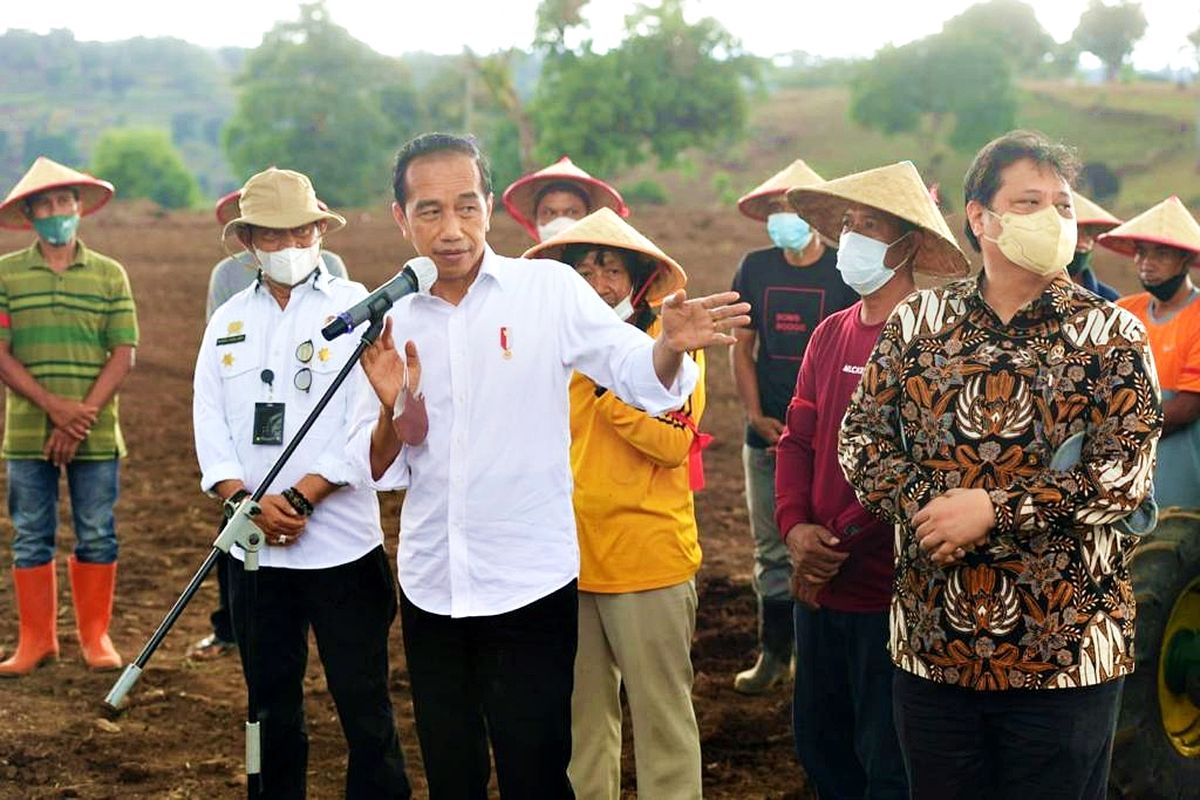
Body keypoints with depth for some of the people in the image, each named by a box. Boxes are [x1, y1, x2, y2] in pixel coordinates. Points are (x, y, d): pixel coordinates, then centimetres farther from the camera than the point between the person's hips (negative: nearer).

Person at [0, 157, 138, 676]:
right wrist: (56, 407, -14)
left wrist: (82, 418, -12)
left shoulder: (110, 275, 5)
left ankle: (95, 635, 17)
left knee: (97, 536, 4)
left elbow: (123, 355, 0)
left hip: (96, 435, 0)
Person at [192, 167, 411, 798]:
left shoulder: (356, 310, -1)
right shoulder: (228, 321, 11)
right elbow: (210, 424, 5)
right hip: (254, 549, 4)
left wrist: (299, 498, -16)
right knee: (272, 703, 13)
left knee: (363, 703, -1)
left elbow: (367, 425, -9)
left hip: (342, 545, -4)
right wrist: (247, 501, -11)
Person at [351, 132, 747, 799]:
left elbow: (639, 375, -10)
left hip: (530, 585, -4)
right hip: (430, 589, 4)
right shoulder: (393, 323, 4)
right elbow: (383, 469, 5)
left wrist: (671, 346, -32)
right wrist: (393, 408, -16)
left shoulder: (549, 289, -7)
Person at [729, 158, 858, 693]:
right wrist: (757, 417, 0)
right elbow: (741, 348, 11)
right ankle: (774, 652, 18)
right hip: (766, 432, 4)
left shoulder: (844, 272, -3)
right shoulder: (755, 269, 8)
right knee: (770, 548, 8)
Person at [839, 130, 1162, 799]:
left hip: (1066, 648, -2)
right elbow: (861, 436, 5)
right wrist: (921, 507, -14)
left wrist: (993, 510, -17)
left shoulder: (1110, 334, -2)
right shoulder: (918, 321, 6)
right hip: (932, 643, 2)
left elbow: (1127, 471, -11)